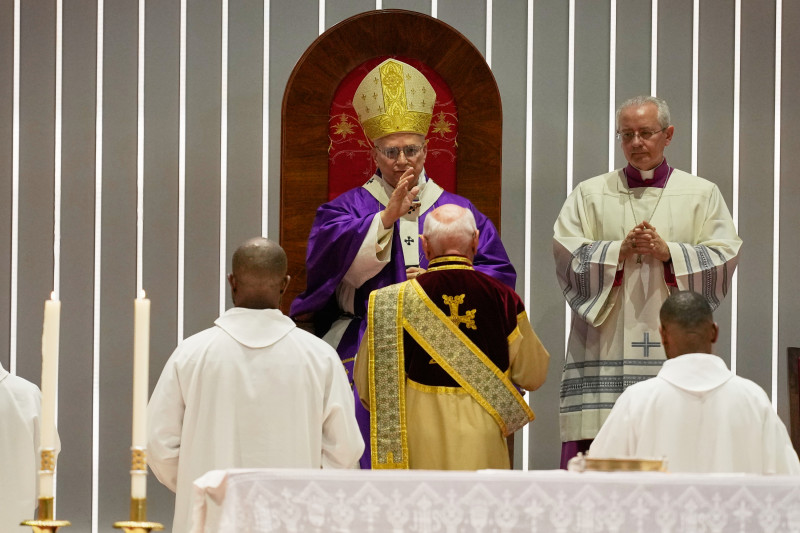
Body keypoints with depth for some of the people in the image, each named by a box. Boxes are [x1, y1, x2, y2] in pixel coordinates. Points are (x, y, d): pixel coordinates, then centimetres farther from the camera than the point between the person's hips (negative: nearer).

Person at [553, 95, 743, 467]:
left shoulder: (702, 195, 12)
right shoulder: (590, 194, 13)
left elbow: (723, 258, 3)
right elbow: (566, 255, 3)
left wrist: (668, 252, -9)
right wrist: (617, 250, -11)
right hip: (606, 345, 0)